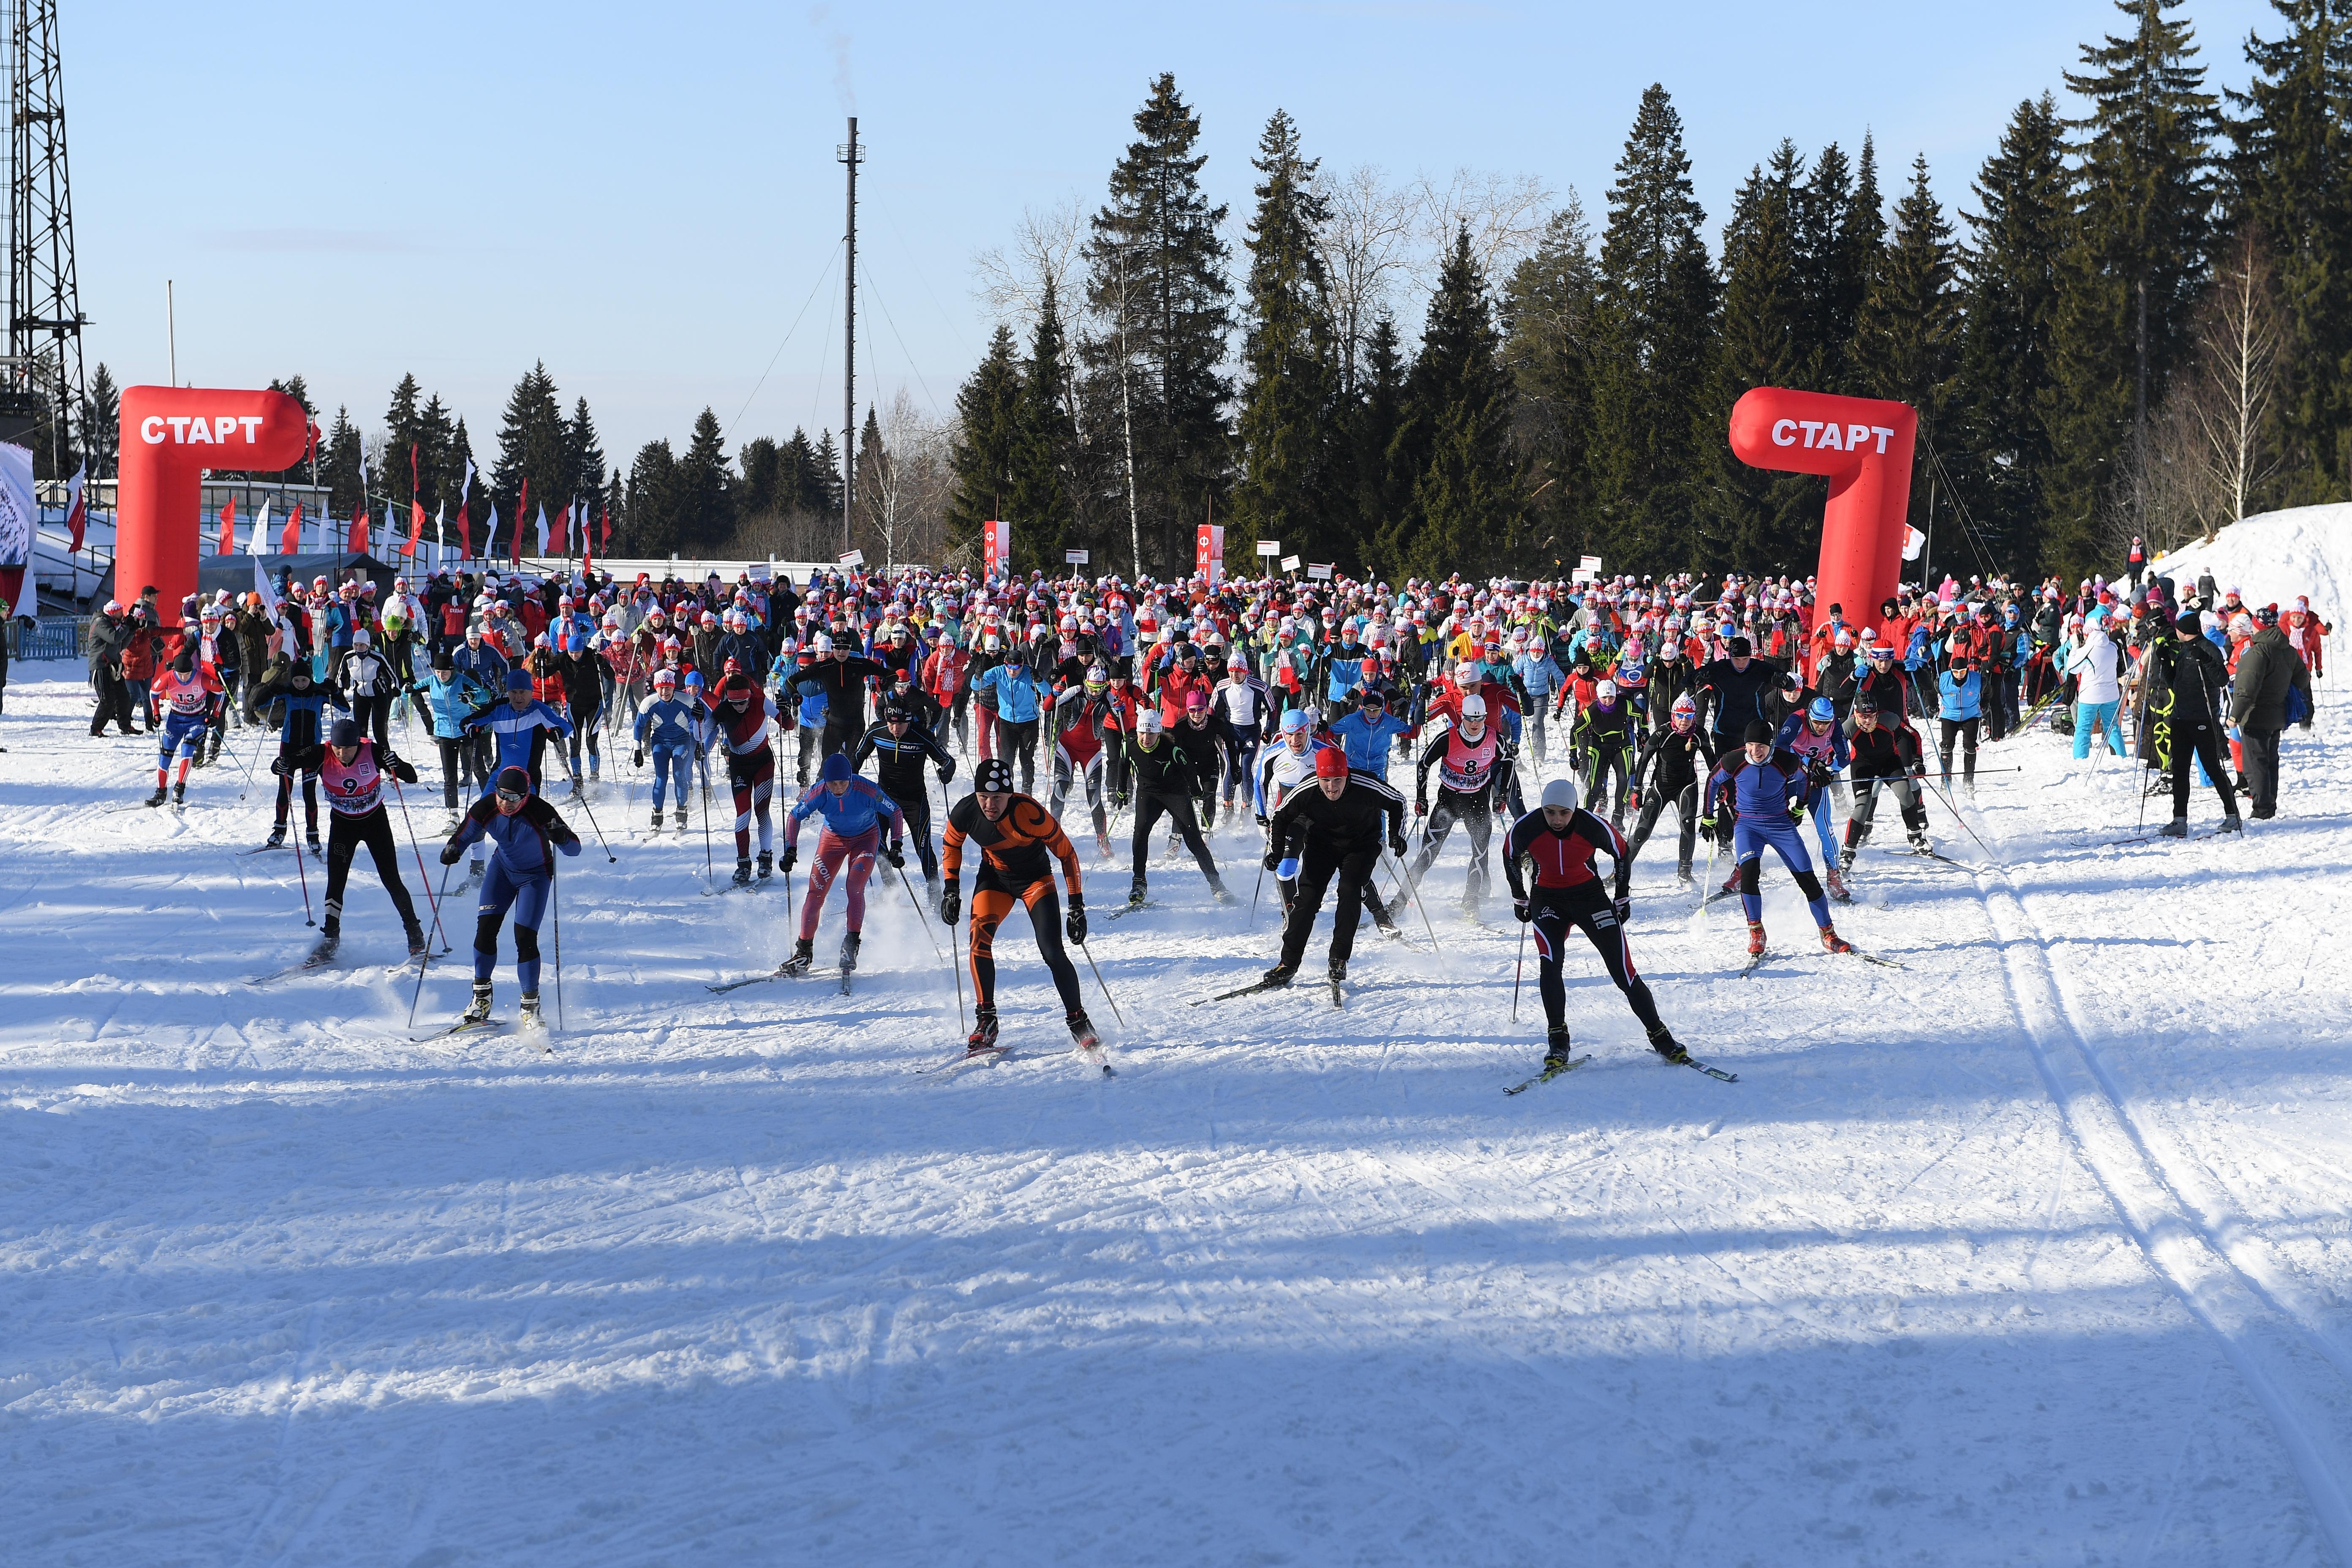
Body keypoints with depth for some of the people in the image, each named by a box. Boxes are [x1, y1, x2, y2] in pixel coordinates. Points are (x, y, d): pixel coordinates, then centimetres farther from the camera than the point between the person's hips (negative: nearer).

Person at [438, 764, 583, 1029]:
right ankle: (481, 997, 8)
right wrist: (452, 850, -31)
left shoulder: (540, 811, -30)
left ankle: (531, 1007, 1)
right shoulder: (485, 809, -22)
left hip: (536, 875, -3)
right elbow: (464, 835, -8)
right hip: (503, 868, 4)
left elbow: (574, 849, -29)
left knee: (525, 937, -13)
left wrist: (563, 837, -52)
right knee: (486, 928, -8)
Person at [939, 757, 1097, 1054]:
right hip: (995, 877, 3)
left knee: (1052, 952, -17)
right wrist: (951, 889, -3)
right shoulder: (965, 812, -22)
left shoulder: (1030, 813, -32)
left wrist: (1077, 905, -19)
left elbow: (1066, 853, -20)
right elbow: (951, 845, 3)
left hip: (1036, 877, -3)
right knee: (980, 938, -21)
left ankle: (1079, 1023, -2)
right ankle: (985, 1020, -9)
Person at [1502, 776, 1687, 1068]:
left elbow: (1623, 854, 0)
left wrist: (1622, 898, 8)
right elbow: (1510, 857, 5)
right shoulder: (1525, 828, -19)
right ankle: (1558, 1042, -17)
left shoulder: (1594, 827, -21)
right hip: (1547, 899, 1)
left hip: (1590, 895, -1)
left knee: (1623, 971, -7)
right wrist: (1519, 898, 13)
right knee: (1549, 964, -24)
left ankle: (1661, 1038, 2)